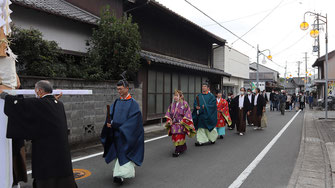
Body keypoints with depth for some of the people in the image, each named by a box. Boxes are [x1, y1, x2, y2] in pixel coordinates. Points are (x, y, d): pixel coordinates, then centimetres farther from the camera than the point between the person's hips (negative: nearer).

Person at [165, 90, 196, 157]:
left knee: (179, 137, -9)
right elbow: (168, 114, 15)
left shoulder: (184, 104, -6)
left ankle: (177, 151, -2)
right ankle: (183, 148, 29)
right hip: (174, 124, 6)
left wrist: (183, 122, -14)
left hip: (181, 124, -6)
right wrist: (169, 121, 4)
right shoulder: (172, 105, 10)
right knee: (174, 137, 8)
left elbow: (187, 114, -9)